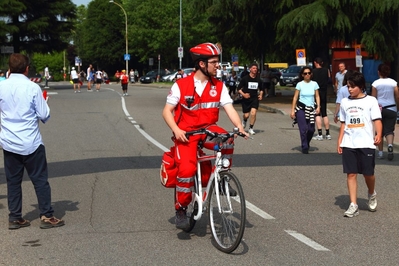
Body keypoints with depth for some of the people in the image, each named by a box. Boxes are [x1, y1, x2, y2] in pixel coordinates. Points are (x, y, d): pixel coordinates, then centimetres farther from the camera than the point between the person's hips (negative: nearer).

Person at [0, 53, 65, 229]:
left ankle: (14, 218, 14)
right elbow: (44, 115, -8)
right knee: (40, 180, 6)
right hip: (31, 143, -3)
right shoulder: (33, 88, -12)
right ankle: (46, 216, 7)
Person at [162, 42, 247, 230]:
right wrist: (176, 130, -21)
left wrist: (240, 128, -24)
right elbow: (167, 111, -5)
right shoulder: (181, 85, -7)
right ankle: (181, 209, -2)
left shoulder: (219, 86, 1)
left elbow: (230, 109, -7)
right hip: (187, 133, -3)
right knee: (187, 169, -25)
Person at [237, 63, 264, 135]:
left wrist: (261, 95, 4)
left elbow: (261, 89, 22)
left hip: (255, 99, 2)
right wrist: (243, 94, -19)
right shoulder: (245, 78, -5)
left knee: (253, 113, -17)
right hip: (246, 99, -2)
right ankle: (244, 121, 41)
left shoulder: (258, 79, 5)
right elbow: (238, 89, -3)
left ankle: (251, 128, -1)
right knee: (246, 115, 2)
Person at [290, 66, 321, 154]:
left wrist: (318, 107, -8)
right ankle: (304, 147, 2)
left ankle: (307, 144, 27)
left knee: (311, 129, 0)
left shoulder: (314, 84, 4)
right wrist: (292, 110, -3)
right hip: (301, 108, -2)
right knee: (303, 129, -9)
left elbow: (317, 96, 6)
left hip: (311, 109, 2)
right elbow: (295, 97, 0)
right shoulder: (300, 84, -1)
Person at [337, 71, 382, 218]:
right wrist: (339, 142, 11)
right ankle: (353, 205, 3)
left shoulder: (371, 101, -1)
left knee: (368, 173, 2)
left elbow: (377, 120, -7)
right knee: (351, 174, 0)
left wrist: (378, 134, -24)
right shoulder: (345, 102, 11)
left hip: (366, 144, -3)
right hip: (348, 145, 3)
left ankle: (372, 195, 32)